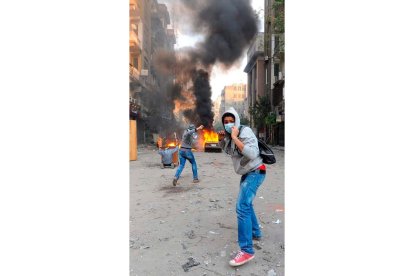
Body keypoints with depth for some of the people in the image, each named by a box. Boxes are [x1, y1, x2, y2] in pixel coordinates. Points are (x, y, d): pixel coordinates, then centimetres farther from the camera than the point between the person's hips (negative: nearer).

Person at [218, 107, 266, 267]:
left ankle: (247, 250, -15)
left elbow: (252, 154, -34)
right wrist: (221, 139, 1)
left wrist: (235, 138, -33)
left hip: (255, 172, -9)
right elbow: (226, 150, 21)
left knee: (242, 207, -19)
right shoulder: (230, 135, 3)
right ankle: (255, 233, 41)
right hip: (247, 173, 9)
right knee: (246, 204, 22)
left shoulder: (245, 132, -20)